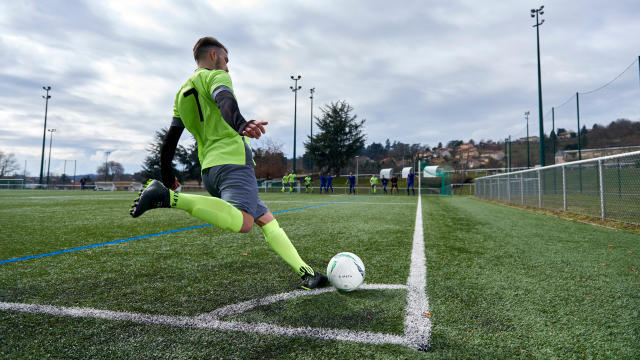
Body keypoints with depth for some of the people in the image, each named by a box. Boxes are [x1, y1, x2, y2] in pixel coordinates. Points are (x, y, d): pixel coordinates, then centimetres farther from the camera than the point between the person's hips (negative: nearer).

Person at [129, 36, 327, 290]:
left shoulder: (182, 93, 26)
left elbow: (170, 140, 24)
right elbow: (225, 100, -21)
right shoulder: (216, 76, 5)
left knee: (266, 219, 11)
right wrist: (240, 124, -40)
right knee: (242, 222, -29)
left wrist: (167, 174, 33)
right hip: (233, 160, -9)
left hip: (209, 170, 9)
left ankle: (306, 273, 7)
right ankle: (168, 198, -26)